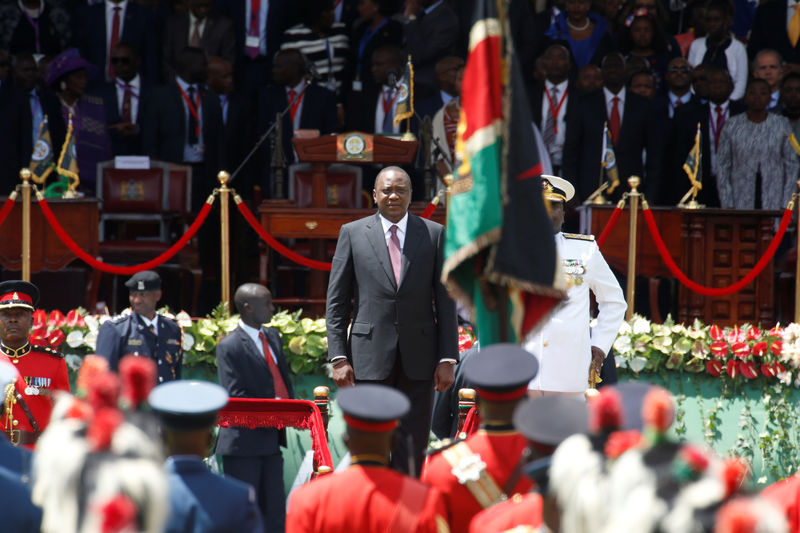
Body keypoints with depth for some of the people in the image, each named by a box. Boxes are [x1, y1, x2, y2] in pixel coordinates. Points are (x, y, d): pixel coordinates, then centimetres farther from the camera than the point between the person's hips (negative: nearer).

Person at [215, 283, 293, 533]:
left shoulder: (272, 337, 13)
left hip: (271, 440, 8)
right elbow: (234, 396, -17)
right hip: (245, 440, -8)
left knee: (275, 512, 10)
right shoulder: (229, 347, -12)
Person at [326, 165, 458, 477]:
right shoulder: (353, 234, 6)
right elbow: (336, 302, 6)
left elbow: (446, 301, 7)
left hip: (418, 358, 1)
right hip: (370, 356, -1)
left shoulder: (434, 235, 8)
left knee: (413, 447, 1)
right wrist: (339, 357, -3)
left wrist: (447, 358, -1)